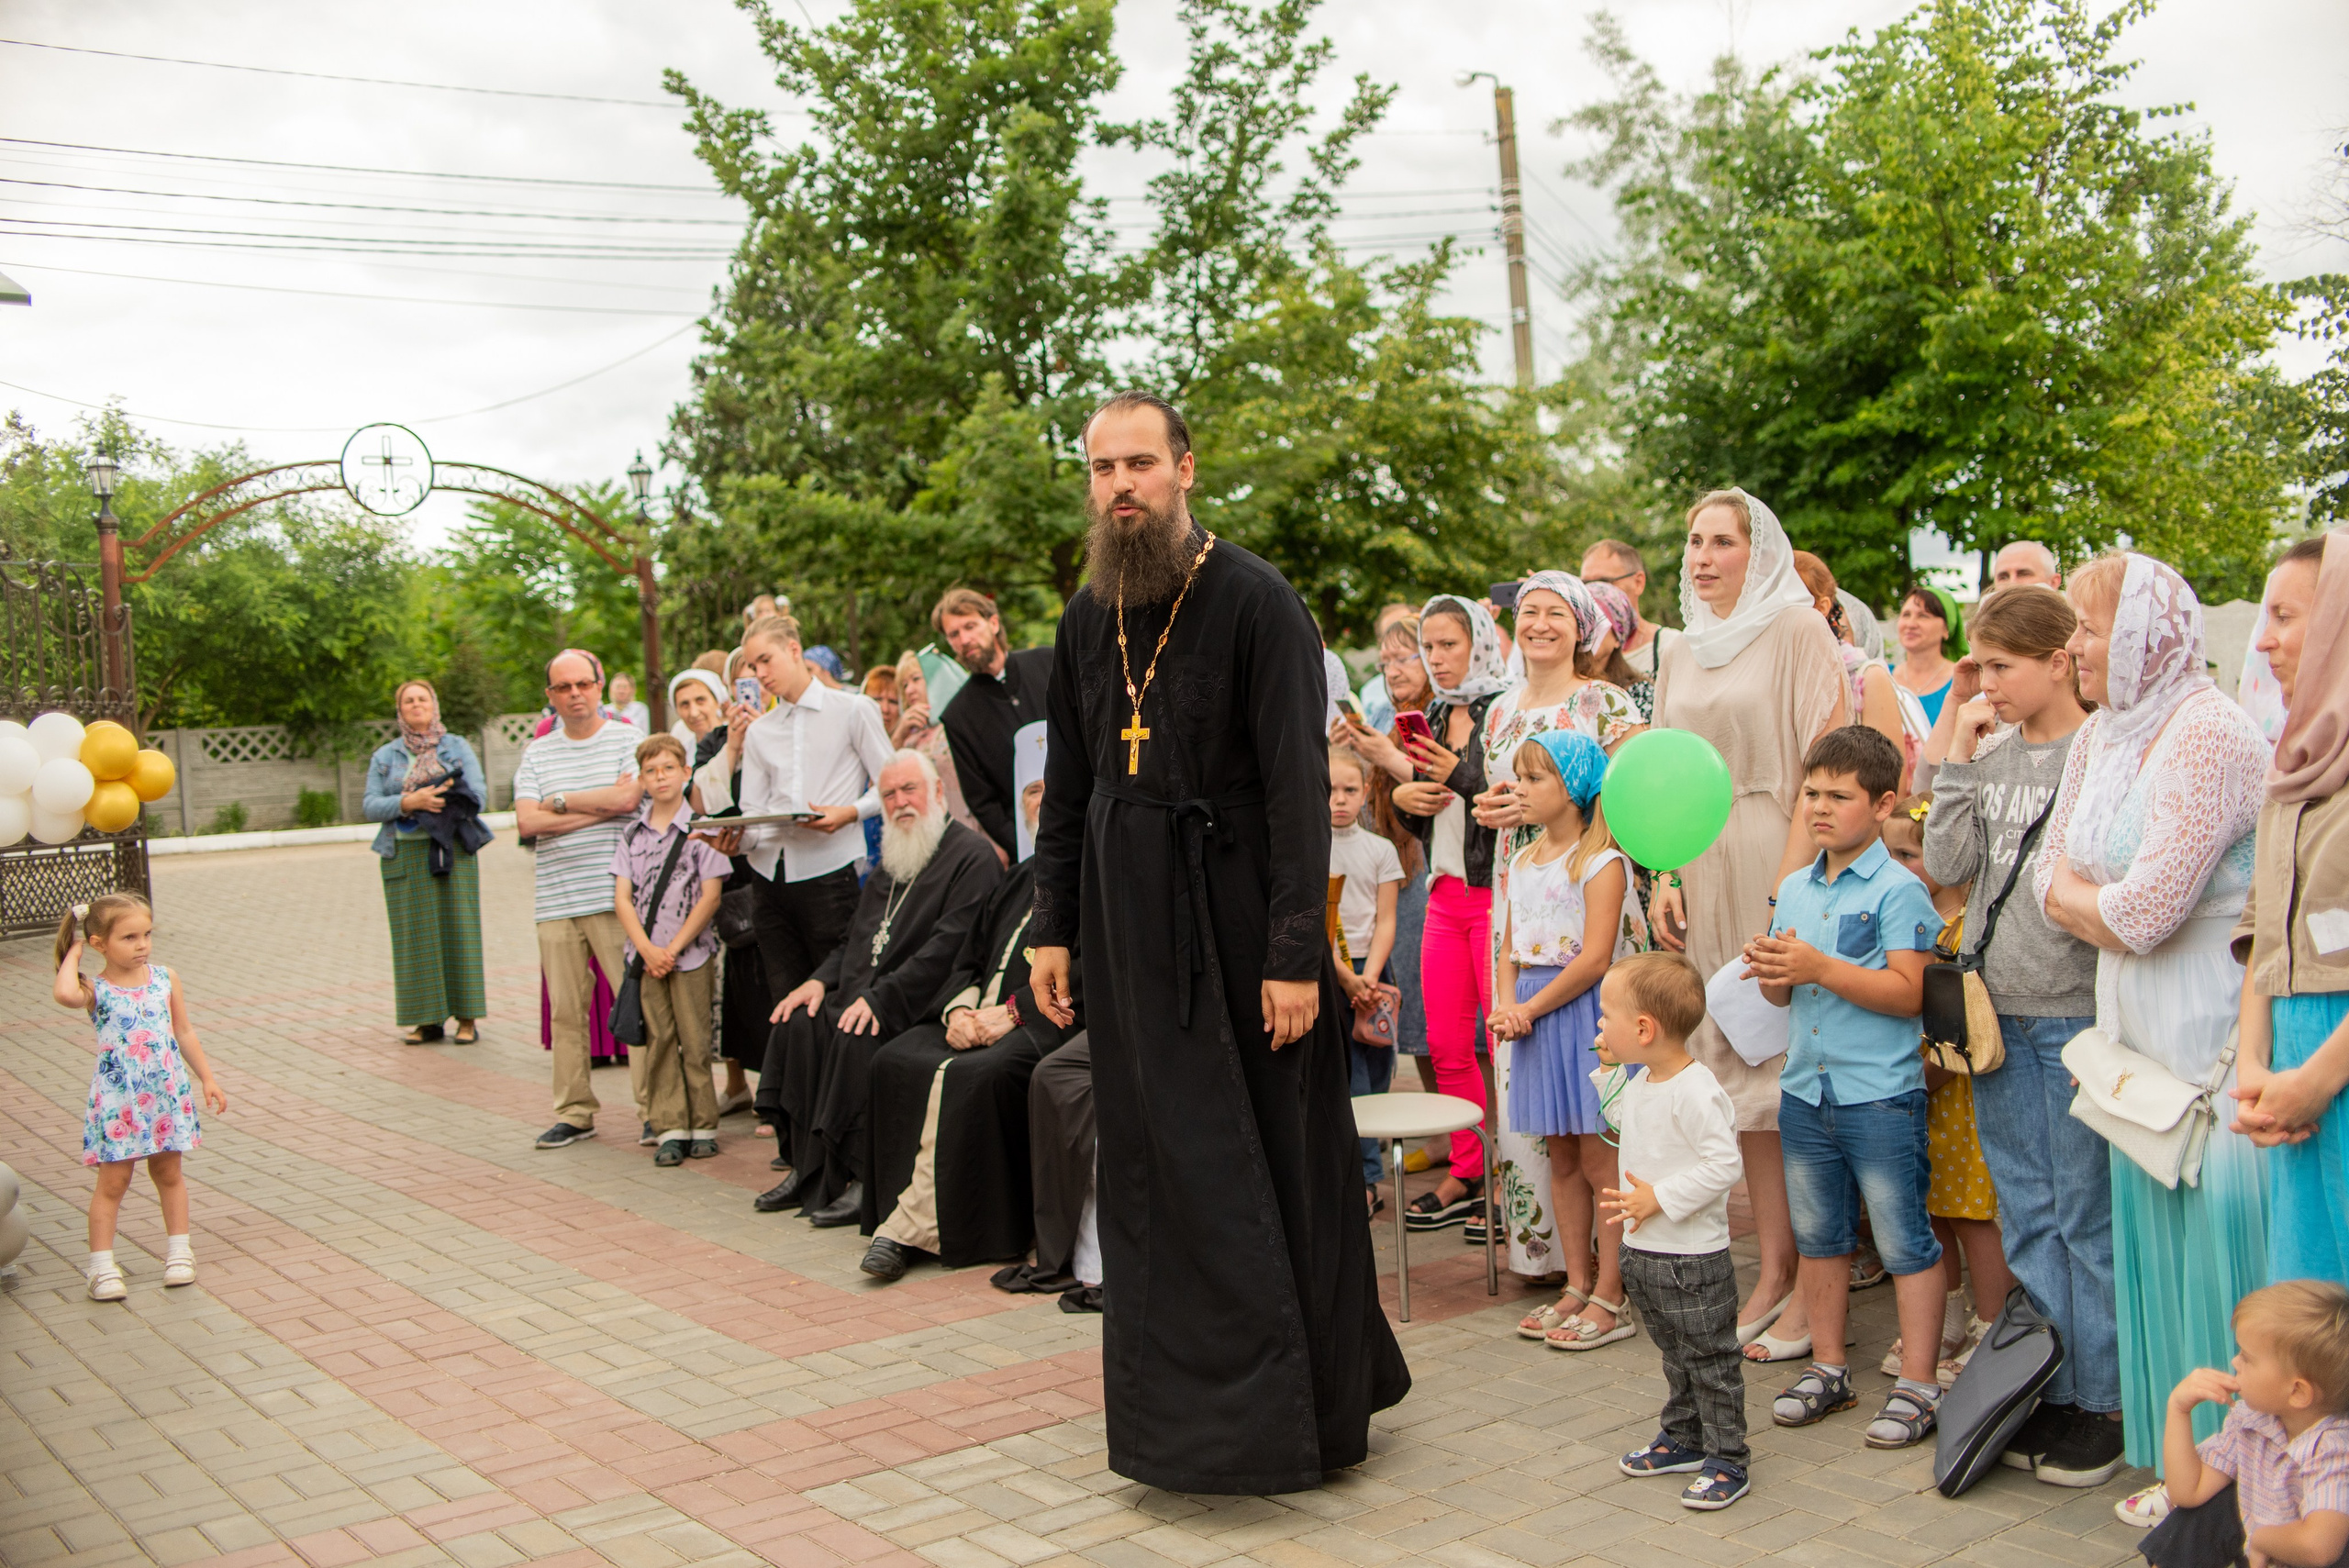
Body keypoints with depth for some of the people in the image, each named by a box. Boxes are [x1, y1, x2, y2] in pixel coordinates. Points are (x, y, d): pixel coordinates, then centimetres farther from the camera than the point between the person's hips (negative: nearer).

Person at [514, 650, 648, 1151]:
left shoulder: (629, 740, 4)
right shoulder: (537, 754, 14)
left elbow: (628, 797, -13)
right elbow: (527, 822, 1)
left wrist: (560, 801, -1)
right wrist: (600, 807, -6)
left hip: (615, 897, -4)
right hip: (555, 901, 4)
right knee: (565, 1010, 5)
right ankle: (574, 1112, 15)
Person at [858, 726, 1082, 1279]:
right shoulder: (1021, 877, 26)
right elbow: (969, 959, 22)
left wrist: (1012, 1012, -16)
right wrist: (959, 1009, -1)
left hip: (1050, 1024, -8)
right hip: (983, 1019, 8)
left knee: (971, 1076, -33)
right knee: (895, 1058, -17)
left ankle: (916, 1225, -22)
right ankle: (907, 1219, -17)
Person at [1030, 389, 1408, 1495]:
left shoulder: (1255, 601, -10)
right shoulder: (1088, 616, 9)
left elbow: (1298, 785, -14)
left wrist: (1296, 954, -18)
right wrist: (1054, 928, 10)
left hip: (1235, 914, -5)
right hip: (1129, 925, 6)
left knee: (1274, 1153, 3)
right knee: (1158, 1161, 10)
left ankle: (1304, 1399, 18)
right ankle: (1185, 1400, 24)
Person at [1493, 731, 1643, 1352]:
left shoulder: (1602, 862, -11)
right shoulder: (1523, 862, 14)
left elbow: (1594, 957, -17)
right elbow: (1509, 947, 15)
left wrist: (1530, 1009, -14)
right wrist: (1506, 1005, -3)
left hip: (1585, 1013, -8)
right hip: (1536, 1017, 8)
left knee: (1599, 1161, -2)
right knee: (1560, 1158, 13)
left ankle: (1609, 1300, 5)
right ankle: (1577, 1288, 22)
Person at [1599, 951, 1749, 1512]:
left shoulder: (1697, 1092, -24)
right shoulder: (1639, 1083, 6)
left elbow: (1724, 1165, -27)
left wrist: (1659, 1199, -26)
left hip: (1693, 1260, -9)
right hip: (1643, 1251, 9)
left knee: (1710, 1359, 3)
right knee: (1674, 1354, 22)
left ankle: (1727, 1460, 13)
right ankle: (1683, 1438, 35)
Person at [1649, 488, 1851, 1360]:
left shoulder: (1797, 628, -3)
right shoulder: (1682, 653, 17)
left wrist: (1793, 876, -18)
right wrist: (1665, 880, 8)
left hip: (1780, 864, -6)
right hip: (1707, 875, 6)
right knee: (1740, 1069, 7)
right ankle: (1773, 1271, 14)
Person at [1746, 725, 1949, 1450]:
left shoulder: (1898, 890, -10)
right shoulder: (1794, 890, 11)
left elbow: (1906, 992, -18)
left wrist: (1819, 968, -23)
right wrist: (1769, 972, -7)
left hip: (1881, 1092, -7)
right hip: (1805, 1089, 7)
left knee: (1904, 1240, 0)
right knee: (1818, 1234, 15)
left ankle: (1917, 1385, 10)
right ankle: (1828, 1368, 28)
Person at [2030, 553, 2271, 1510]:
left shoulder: (2208, 736, -17)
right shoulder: (2100, 735, 10)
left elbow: (2144, 911, -21)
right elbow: (2051, 875, 12)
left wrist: (2079, 899, -2)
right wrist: (2105, 909, -6)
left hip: (2211, 1032, -8)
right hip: (2135, 1030, 8)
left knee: (2216, 1242, -3)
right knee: (2152, 1244, 13)